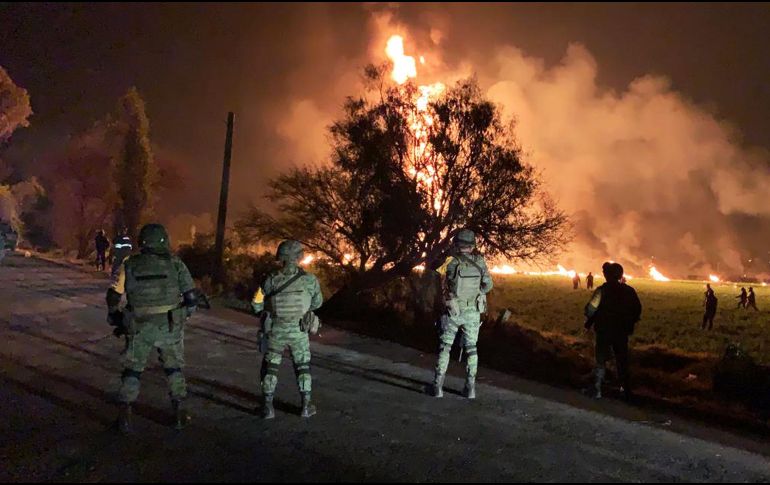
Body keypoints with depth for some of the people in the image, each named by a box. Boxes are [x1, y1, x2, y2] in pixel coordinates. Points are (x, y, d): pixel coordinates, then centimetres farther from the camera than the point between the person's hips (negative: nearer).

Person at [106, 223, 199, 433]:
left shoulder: (129, 265, 1)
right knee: (174, 368, 18)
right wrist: (183, 315, 16)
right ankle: (179, 412, 17)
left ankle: (125, 415, 15)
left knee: (132, 370, 17)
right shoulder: (175, 264, -2)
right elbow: (192, 297, -3)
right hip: (169, 328, 0)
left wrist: (116, 318, 22)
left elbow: (113, 297, 4)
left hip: (139, 328, 0)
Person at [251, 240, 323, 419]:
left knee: (270, 368, 15)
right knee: (303, 367, 17)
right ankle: (306, 406, 17)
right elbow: (317, 303, 4)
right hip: (299, 332, 0)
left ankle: (267, 407, 15)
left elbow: (257, 305, -5)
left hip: (275, 332, 0)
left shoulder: (271, 280, -11)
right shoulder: (310, 280, -12)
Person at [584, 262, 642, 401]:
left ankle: (597, 390, 5)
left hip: (604, 332, -3)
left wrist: (588, 323, -1)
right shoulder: (629, 291, -2)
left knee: (601, 361, 8)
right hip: (622, 333, 3)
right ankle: (627, 391, 21)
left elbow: (591, 309, -17)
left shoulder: (602, 290, -15)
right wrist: (630, 324, 19)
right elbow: (637, 310, 6)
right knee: (622, 361, 16)